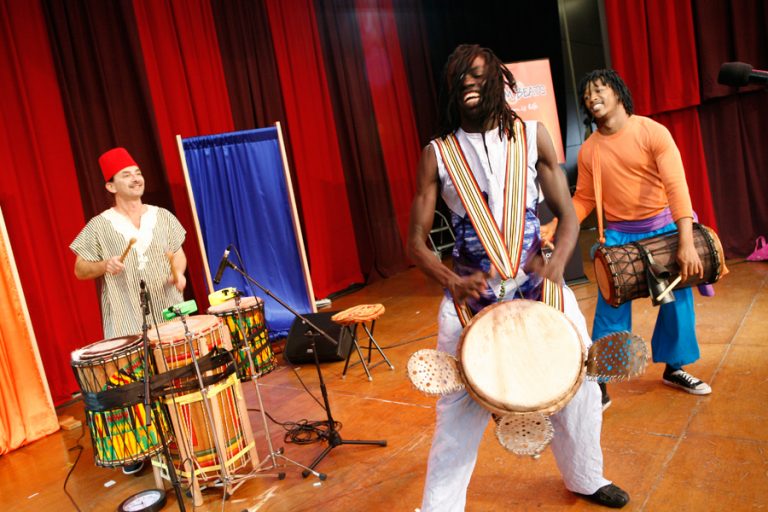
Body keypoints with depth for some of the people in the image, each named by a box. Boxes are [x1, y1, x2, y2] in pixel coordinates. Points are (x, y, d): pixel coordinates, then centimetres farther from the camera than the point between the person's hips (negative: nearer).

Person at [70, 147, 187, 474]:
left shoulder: (162, 217, 6)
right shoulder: (99, 226, -3)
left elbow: (177, 253, 13)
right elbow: (80, 270, 0)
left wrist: (179, 272, -7)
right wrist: (104, 266, -20)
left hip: (169, 313, 3)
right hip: (127, 323, -3)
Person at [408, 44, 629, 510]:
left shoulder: (533, 136, 1)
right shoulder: (437, 154, -3)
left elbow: (568, 215, 0)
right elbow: (416, 241, -4)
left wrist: (556, 265, -20)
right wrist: (451, 281, -24)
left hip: (537, 282, 2)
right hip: (470, 292, -2)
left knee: (578, 382, 11)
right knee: (458, 407, 0)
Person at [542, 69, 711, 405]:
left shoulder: (653, 132, -12)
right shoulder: (588, 151, -3)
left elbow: (676, 185, -19)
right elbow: (583, 200, 2)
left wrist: (686, 241, -28)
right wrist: (554, 228, -16)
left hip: (663, 227, 0)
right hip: (617, 235, 1)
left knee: (677, 299, 9)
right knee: (610, 309, -2)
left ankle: (674, 368, 31)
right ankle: (598, 384, 7)